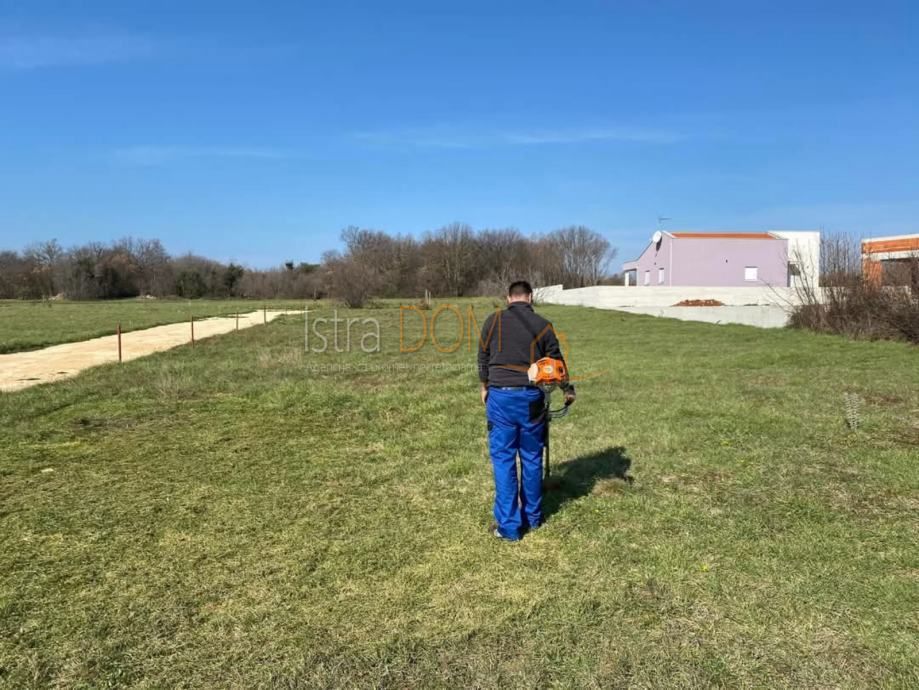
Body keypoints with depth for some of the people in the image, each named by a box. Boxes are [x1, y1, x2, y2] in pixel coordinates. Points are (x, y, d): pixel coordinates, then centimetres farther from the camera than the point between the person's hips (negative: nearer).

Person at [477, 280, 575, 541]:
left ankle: (509, 526, 7)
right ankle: (532, 517, 27)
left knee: (503, 460, 4)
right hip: (531, 398, 1)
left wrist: (485, 386, 27)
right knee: (532, 459, 14)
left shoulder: (493, 321, 1)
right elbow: (556, 361, 10)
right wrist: (568, 390, 27)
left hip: (500, 396, -1)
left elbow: (483, 357, 9)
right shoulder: (542, 325, 2)